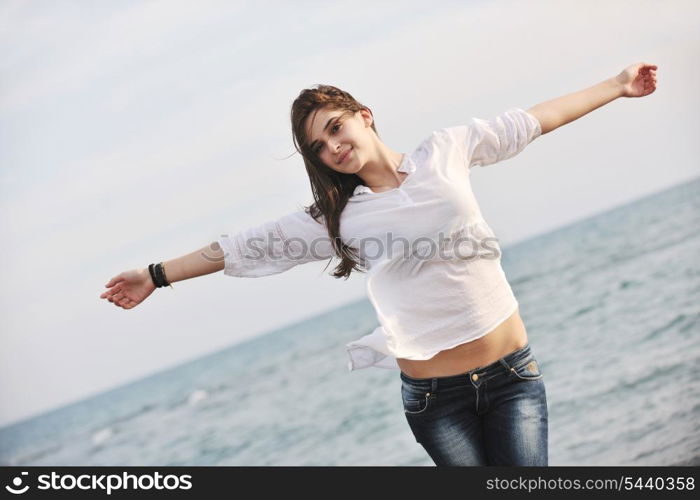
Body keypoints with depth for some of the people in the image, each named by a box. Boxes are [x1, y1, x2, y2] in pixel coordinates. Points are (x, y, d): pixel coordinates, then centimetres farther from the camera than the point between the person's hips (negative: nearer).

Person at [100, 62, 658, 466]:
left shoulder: (445, 151, 4)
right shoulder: (336, 218, 2)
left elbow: (533, 119, 13)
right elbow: (246, 247, 4)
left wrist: (616, 85, 21)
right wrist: (156, 276, 7)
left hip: (513, 374, 1)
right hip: (434, 396, 0)